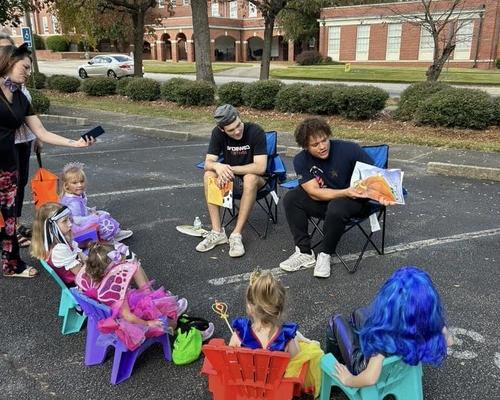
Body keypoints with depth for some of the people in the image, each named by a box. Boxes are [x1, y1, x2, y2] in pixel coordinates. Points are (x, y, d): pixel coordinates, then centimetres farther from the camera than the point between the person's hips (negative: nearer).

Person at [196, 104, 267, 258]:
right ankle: (217, 232, -22)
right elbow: (208, 163, -15)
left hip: (254, 178, -4)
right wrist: (218, 166, -38)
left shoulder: (255, 131, -22)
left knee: (250, 178, -37)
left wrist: (230, 169, -31)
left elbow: (260, 167, -28)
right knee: (209, 175, -24)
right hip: (231, 179, 4)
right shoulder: (218, 133, -11)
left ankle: (236, 234, -31)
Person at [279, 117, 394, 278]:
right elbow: (314, 193, -17)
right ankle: (304, 252, -13)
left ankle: (325, 254, -13)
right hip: (324, 200, 4)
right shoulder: (301, 161, -11)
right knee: (291, 198, -16)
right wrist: (345, 192, -32)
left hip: (357, 200, -4)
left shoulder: (349, 149, -19)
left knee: (336, 208, -36)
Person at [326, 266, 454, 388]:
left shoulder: (385, 331, -44)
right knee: (359, 313, 23)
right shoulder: (432, 320, -29)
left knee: (336, 321, 19)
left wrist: (347, 380, -24)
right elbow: (448, 341, -8)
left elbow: (370, 379, -44)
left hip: (366, 368, -5)